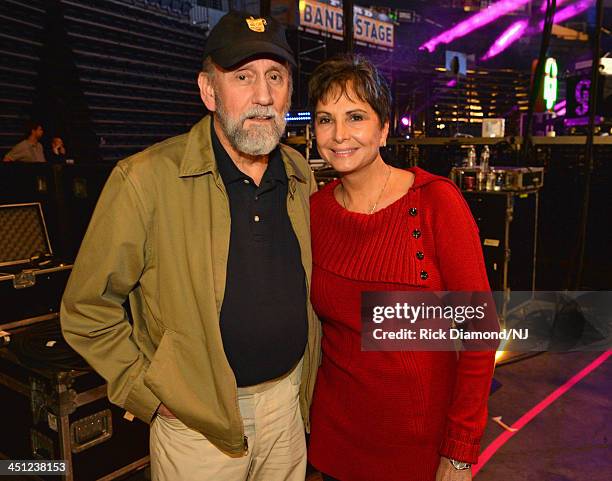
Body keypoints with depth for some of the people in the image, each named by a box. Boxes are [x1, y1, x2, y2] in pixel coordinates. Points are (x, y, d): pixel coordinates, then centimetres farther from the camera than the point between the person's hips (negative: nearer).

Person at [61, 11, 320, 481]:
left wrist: (307, 379, 11)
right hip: (199, 422, -4)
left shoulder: (300, 174, 0)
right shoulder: (145, 179, -18)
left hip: (289, 400, 5)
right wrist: (150, 395, -12)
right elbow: (86, 311, -11)